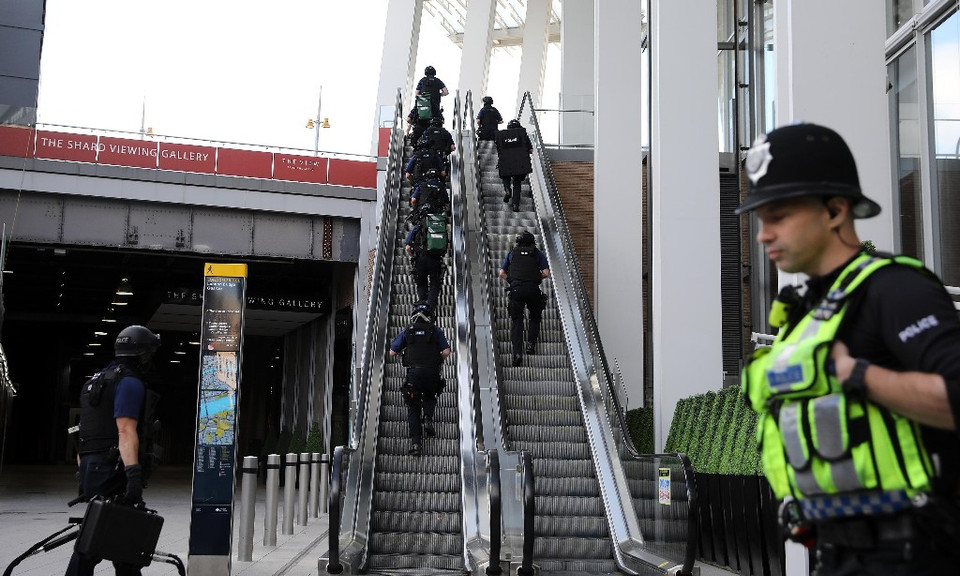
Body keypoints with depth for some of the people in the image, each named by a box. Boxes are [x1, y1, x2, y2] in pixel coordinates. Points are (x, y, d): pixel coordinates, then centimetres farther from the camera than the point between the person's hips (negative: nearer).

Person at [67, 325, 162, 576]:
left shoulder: (98, 379, 20)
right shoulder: (130, 382, -10)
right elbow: (126, 432, -22)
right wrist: (134, 473, -27)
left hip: (92, 469, 10)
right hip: (113, 472, -10)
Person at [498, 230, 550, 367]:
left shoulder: (512, 253, 19)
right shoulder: (538, 254, 16)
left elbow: (501, 273, 13)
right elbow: (546, 273, 4)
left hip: (516, 289, 0)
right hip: (533, 289, 0)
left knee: (516, 321, 4)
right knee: (535, 317, 23)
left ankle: (517, 353, -9)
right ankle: (531, 344, 9)